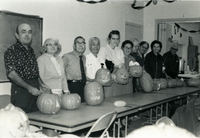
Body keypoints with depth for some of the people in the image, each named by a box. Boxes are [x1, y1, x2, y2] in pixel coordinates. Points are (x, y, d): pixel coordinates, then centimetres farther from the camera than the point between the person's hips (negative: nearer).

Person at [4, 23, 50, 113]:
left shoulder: (31, 51, 16)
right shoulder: (11, 51, -6)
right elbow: (11, 74, -14)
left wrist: (41, 84, 6)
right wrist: (29, 88, -18)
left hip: (35, 90, 7)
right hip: (20, 90, -6)